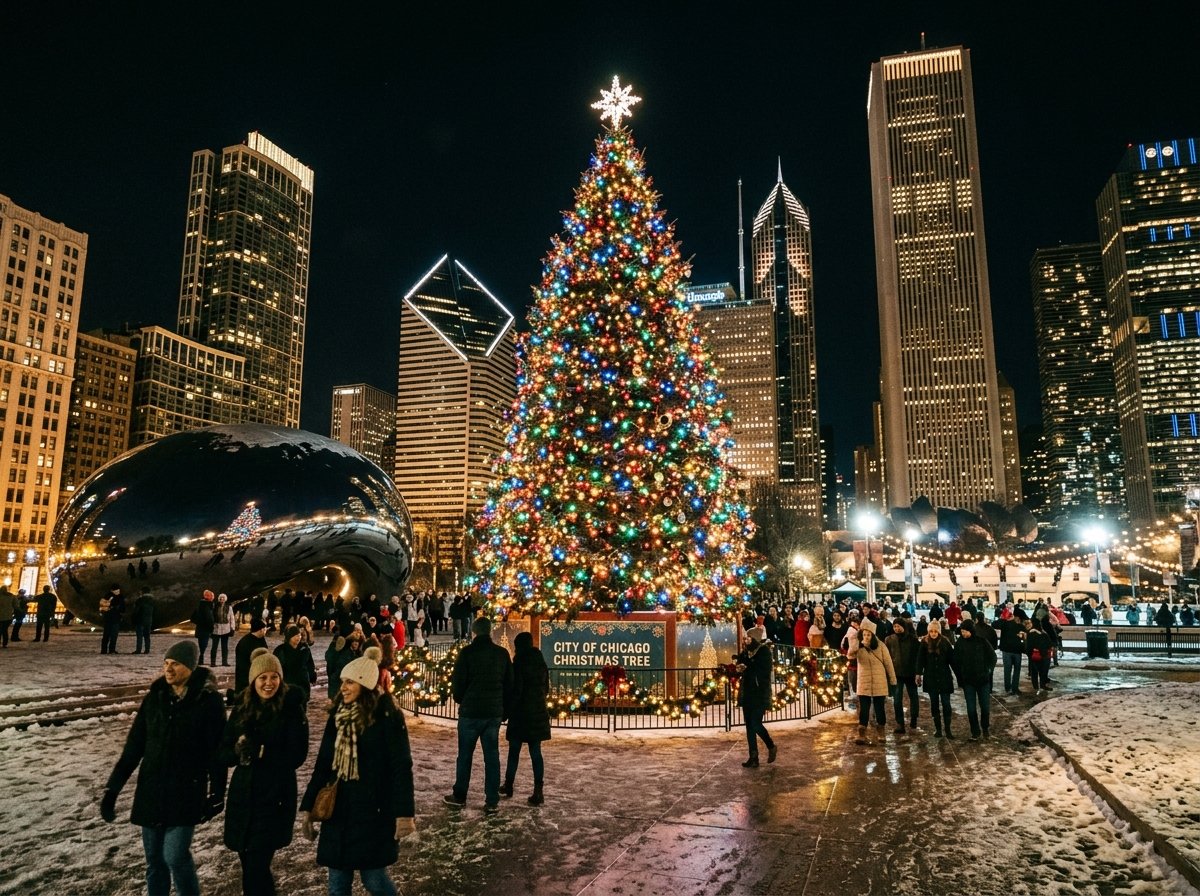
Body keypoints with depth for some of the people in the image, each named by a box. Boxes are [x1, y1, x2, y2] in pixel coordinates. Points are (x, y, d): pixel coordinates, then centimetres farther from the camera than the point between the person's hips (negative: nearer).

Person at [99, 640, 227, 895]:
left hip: (186, 792, -4)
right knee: (154, 860, 10)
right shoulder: (154, 697, 2)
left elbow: (217, 752, -7)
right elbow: (133, 746, 6)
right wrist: (112, 788, 2)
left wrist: (216, 795, -6)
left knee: (175, 856, -10)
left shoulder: (209, 700, -10)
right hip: (151, 791, 4)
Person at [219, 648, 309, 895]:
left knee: (256, 870, -8)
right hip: (242, 796, 5)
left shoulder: (292, 710, -8)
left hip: (274, 799, -5)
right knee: (251, 868, 14)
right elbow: (224, 754, 5)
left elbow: (297, 756, -12)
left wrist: (261, 752, -21)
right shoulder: (241, 710, 5)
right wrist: (239, 750, -16)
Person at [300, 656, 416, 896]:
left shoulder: (387, 717, -13)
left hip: (373, 811, -6)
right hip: (338, 809, 6)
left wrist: (404, 813, -17)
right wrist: (308, 807, 8)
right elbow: (323, 765, 11)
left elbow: (401, 766, -13)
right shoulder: (337, 716, 6)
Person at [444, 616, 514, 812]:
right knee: (492, 756, 7)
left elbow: (457, 682, -7)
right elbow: (509, 685, 6)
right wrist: (505, 711, 14)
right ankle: (492, 801, 7)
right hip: (494, 712, 3)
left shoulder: (467, 652, -9)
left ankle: (459, 797, 20)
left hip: (470, 712, -3)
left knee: (465, 755, 11)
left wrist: (460, 699, 13)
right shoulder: (502, 653, 3)